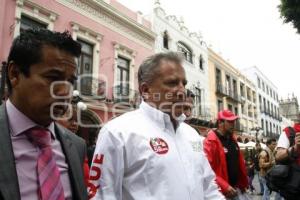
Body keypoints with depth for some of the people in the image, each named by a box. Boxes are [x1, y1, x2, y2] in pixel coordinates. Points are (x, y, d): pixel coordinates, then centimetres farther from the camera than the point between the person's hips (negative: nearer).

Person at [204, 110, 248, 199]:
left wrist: (243, 184, 16)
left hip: (237, 188, 8)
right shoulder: (211, 141, -17)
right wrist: (225, 187, -27)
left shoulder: (233, 140, 10)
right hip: (222, 191, -8)